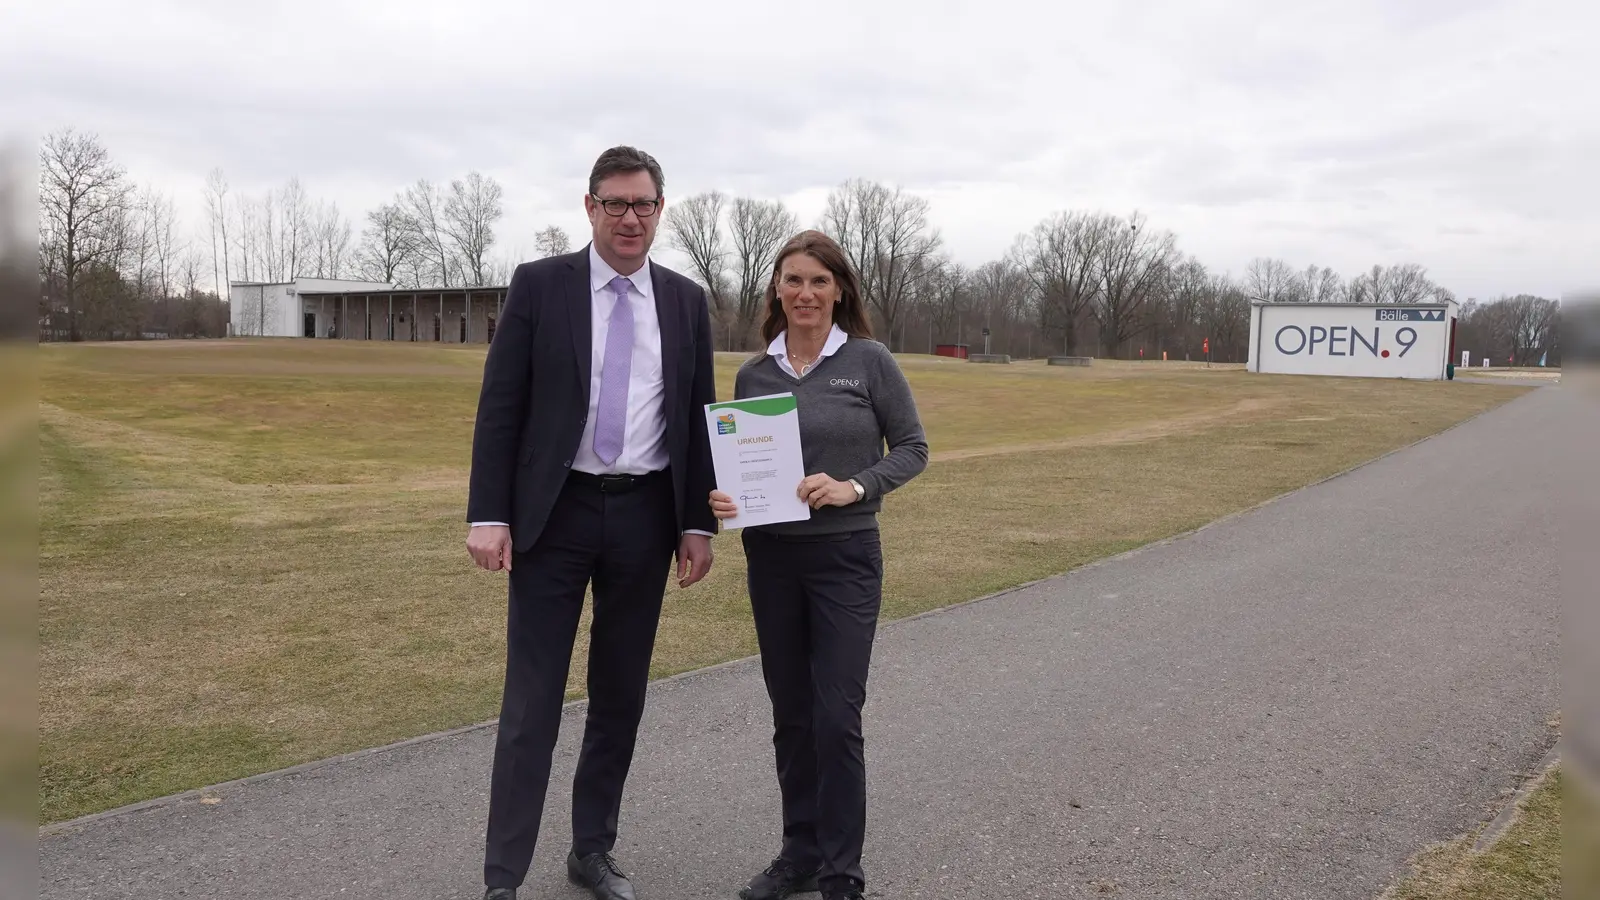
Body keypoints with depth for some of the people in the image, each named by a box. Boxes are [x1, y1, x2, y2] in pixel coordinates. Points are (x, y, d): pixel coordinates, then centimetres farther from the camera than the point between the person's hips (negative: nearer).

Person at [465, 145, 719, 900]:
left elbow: (697, 418, 8)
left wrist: (698, 522, 2)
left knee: (620, 695, 11)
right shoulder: (538, 285, -2)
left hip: (645, 517, 3)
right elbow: (500, 408, -4)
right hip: (555, 514, -3)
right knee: (532, 702, -1)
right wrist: (488, 514, -10)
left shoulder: (686, 301, 6)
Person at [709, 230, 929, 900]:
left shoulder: (869, 361, -5)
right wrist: (721, 498, -11)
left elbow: (912, 448, -2)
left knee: (836, 717, -4)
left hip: (846, 556, -4)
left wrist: (855, 486, -18)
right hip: (772, 558, 4)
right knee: (790, 715, 12)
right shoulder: (753, 375, 5)